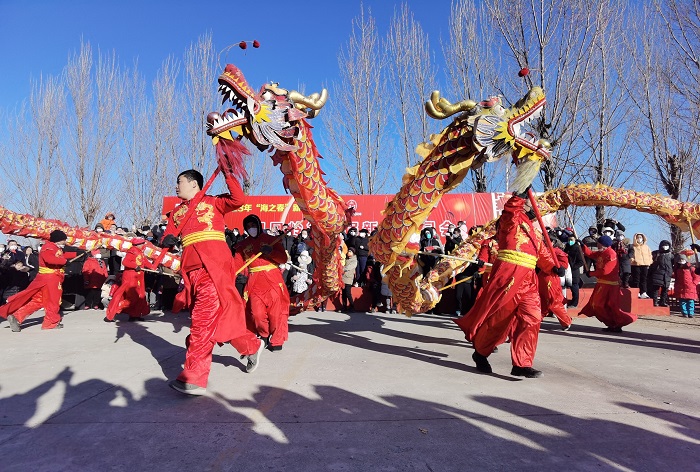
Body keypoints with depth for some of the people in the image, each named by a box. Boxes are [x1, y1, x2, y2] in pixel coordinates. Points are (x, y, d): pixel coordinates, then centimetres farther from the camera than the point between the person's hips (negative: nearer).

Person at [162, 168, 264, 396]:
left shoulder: (213, 202, 12)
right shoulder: (176, 212, 26)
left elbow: (238, 200, -4)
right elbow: (167, 238, 19)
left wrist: (227, 174, 2)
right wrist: (167, 240, -4)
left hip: (214, 263, -6)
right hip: (190, 266, 6)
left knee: (204, 317, -15)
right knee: (219, 314, 7)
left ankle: (194, 378, -15)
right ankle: (251, 346, 26)